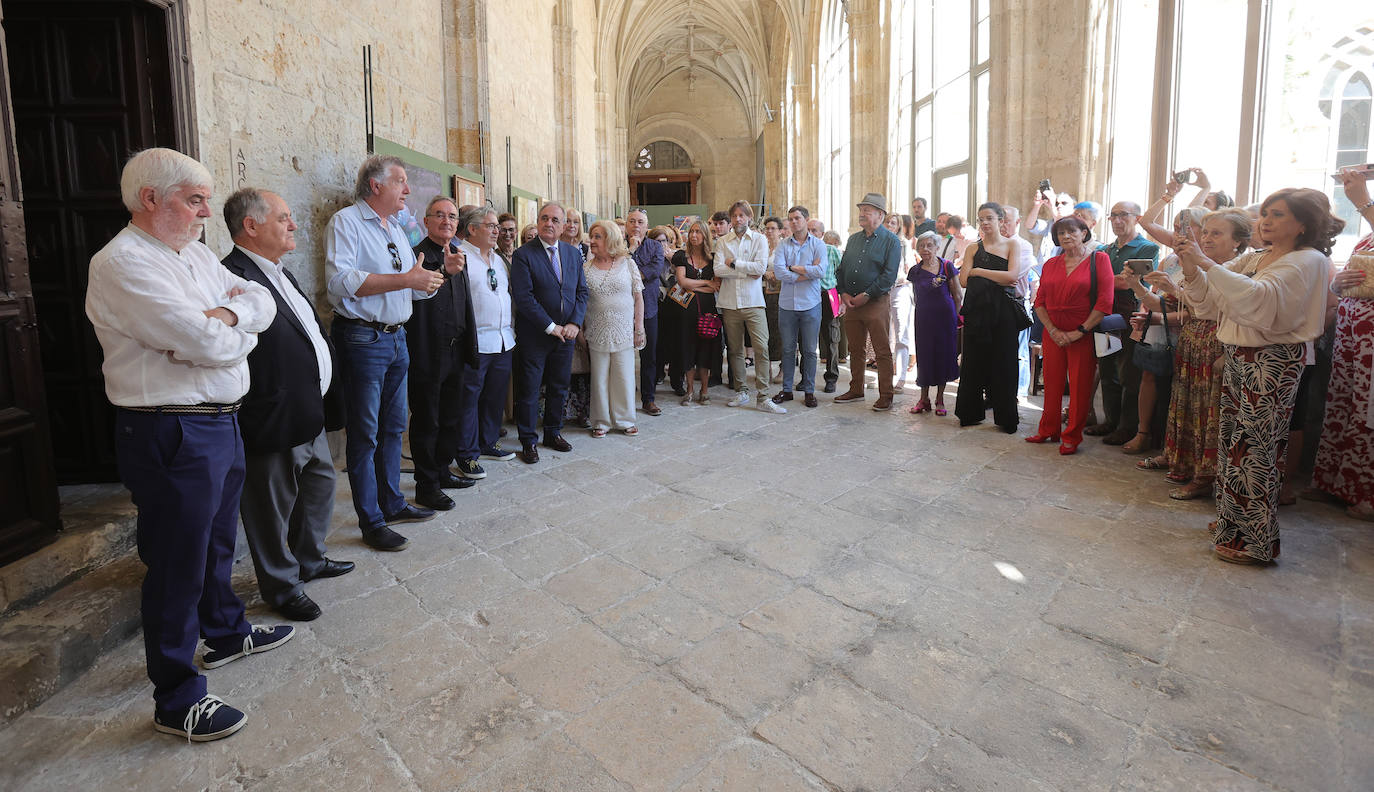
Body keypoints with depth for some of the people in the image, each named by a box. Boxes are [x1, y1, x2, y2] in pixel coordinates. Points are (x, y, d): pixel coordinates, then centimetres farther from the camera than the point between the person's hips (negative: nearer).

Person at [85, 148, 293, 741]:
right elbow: (207, 344, -26)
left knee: (217, 542, 24)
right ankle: (177, 701, 18)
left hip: (220, 423, 9)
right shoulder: (122, 263, -17)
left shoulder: (194, 253, 12)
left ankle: (226, 633, 45)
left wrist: (224, 315, -14)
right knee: (178, 567, 3)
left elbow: (262, 302, 6)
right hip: (172, 438, -9)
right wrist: (237, 327, -5)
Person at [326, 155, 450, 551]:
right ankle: (370, 521, 9)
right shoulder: (345, 222, -8)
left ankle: (392, 503, 28)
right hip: (362, 340, -8)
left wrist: (442, 272, 2)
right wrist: (406, 279, -22)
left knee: (393, 427, 15)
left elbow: (415, 288, 21)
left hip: (397, 338, 8)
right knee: (365, 434, 0)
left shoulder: (397, 230, 18)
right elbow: (341, 281, -22)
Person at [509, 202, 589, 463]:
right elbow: (523, 297, -15)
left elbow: (582, 291, 8)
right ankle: (528, 441, 16)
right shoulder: (523, 254, -9)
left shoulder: (573, 253, 8)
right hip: (535, 335, -5)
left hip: (566, 333, 5)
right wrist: (550, 327, -16)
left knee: (559, 387, 15)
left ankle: (553, 433, 30)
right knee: (529, 390, 4)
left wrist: (575, 323, -7)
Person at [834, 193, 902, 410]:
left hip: (877, 303, -6)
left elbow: (889, 275, -12)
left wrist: (866, 295, -15)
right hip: (851, 302, 6)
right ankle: (856, 390, 25)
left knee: (882, 351, -2)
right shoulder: (853, 239, 16)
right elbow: (842, 268, 15)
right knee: (855, 349, 13)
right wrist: (843, 293, 0)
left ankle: (885, 396, 4)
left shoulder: (891, 241, -3)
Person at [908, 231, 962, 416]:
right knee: (924, 355, 3)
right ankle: (924, 399, 14)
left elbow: (958, 295, 0)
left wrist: (956, 317, 0)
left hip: (945, 317, -2)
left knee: (943, 354, 3)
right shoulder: (915, 271, 5)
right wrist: (927, 309, 11)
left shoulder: (947, 266, -4)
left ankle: (940, 399, 14)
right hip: (924, 318, 2)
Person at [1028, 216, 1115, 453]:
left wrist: (1080, 331, -12)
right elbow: (1040, 301, 8)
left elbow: (1104, 302, -9)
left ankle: (1072, 436, 13)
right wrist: (1053, 330, -6)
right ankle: (1048, 431, 23)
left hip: (1083, 334, -4)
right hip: (1053, 334, 4)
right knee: (1052, 383, 9)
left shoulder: (1099, 259, -2)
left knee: (1080, 386, 1)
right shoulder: (1051, 264, 10)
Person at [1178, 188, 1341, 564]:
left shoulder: (1309, 260, -8)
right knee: (1233, 440, 11)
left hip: (1273, 361, -7)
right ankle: (1233, 521, 25)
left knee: (1255, 449, -3)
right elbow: (1212, 303, 10)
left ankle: (1257, 541, 9)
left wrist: (1207, 263, -28)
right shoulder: (1252, 259, 14)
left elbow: (1261, 299, -26)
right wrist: (1192, 271, -8)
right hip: (1237, 358, 7)